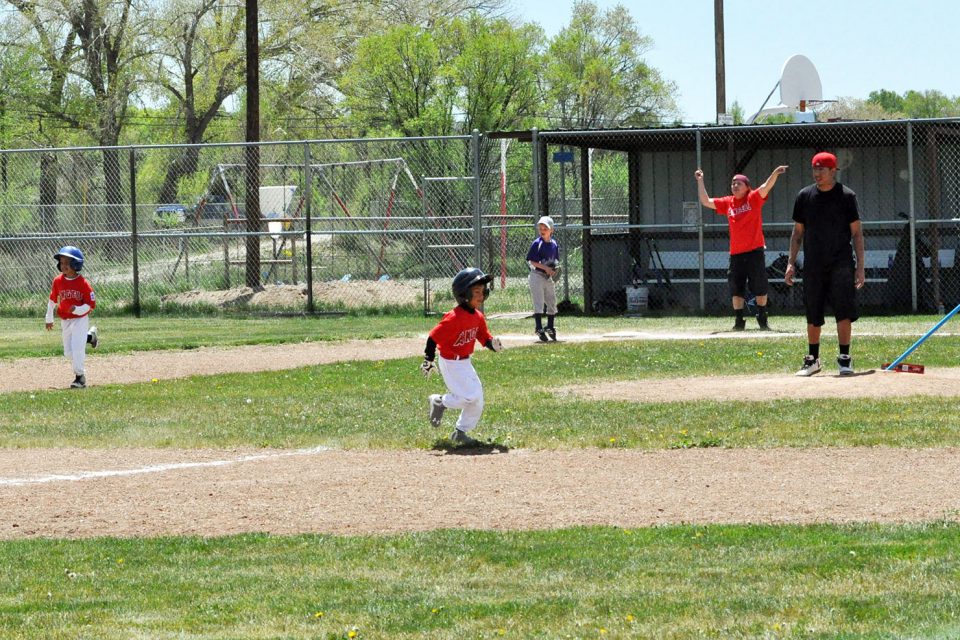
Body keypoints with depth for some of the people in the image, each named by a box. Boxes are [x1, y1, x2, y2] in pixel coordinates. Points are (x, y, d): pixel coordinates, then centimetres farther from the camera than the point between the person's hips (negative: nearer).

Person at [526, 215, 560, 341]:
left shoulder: (554, 244, 7)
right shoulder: (537, 243, -10)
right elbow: (531, 261, -12)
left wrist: (555, 269, -3)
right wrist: (545, 268, -20)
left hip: (548, 277, 6)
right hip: (537, 275, -6)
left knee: (552, 302, 13)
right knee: (539, 302, -10)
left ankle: (550, 328, 27)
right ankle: (539, 328, -9)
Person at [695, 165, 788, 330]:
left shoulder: (753, 199, 0)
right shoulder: (727, 203, 11)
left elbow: (766, 187, -15)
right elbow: (705, 201, 14)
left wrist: (775, 173, -32)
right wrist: (700, 181, 10)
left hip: (755, 250, -4)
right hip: (736, 253, 4)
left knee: (760, 288, 1)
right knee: (736, 289, 5)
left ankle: (762, 318, 13)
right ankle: (739, 321, 12)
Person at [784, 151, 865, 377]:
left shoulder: (846, 196, -1)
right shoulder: (804, 196, 7)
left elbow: (857, 233, 0)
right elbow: (798, 232, 13)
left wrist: (860, 266, -6)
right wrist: (791, 263, 6)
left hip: (841, 263, -3)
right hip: (813, 264, 3)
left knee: (844, 312, -10)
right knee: (813, 316, 8)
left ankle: (845, 358, -3)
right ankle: (812, 359, 19)